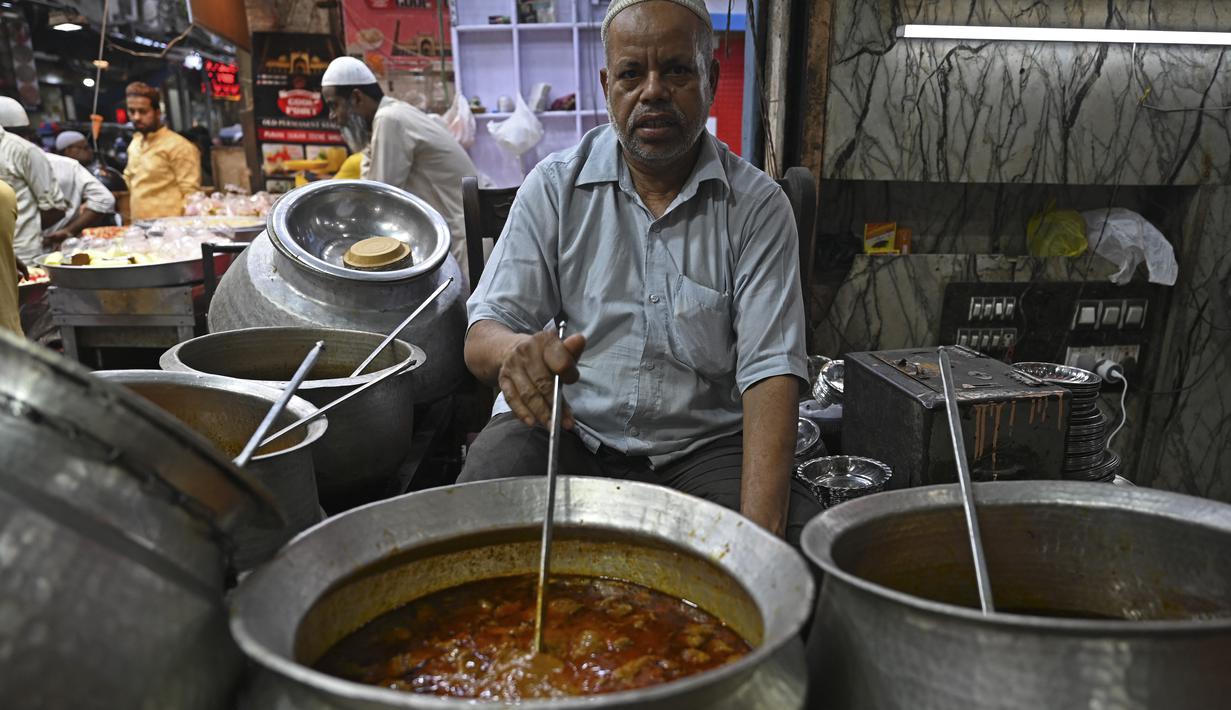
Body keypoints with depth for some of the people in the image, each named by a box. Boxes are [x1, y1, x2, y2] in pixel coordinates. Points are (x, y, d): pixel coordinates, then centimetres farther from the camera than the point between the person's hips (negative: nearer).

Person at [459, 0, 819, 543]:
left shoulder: (758, 206, -2)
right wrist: (514, 351, -32)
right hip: (561, 431, 1)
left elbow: (770, 370, -11)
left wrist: (760, 534, -25)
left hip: (702, 447, 0)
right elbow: (483, 336, -5)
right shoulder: (554, 187, 0)